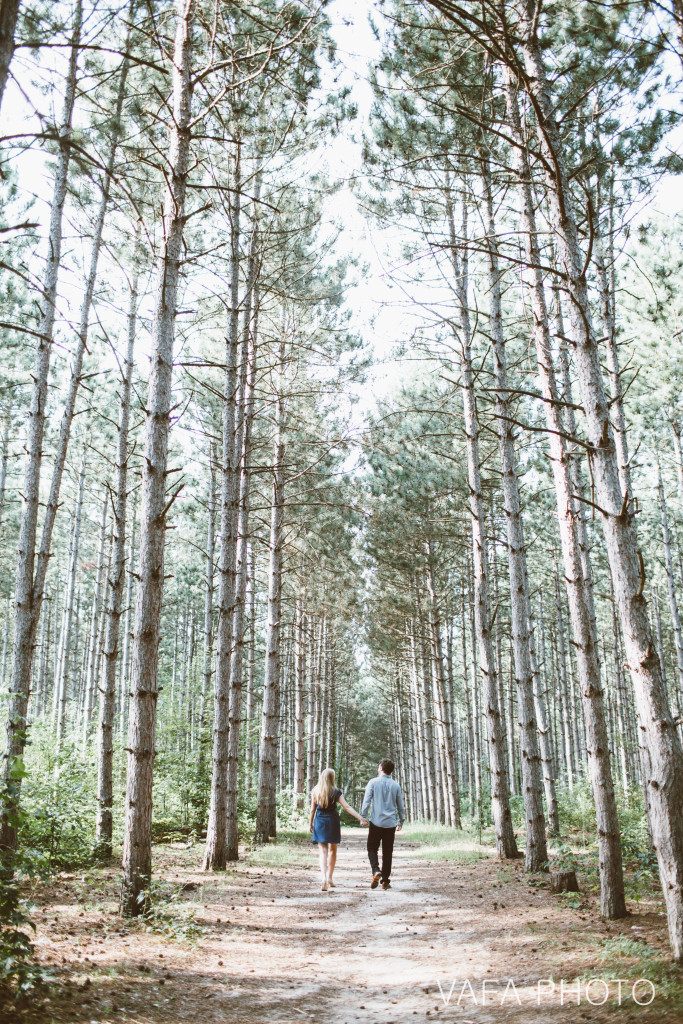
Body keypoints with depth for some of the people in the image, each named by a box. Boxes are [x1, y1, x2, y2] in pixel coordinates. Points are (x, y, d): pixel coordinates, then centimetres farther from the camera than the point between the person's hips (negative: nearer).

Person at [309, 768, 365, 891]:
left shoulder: (315, 792, 1)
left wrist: (310, 824, 15)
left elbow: (312, 809, 4)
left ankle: (324, 878, -19)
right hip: (332, 822, -1)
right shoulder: (336, 792, -5)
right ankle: (330, 878, 24)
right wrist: (360, 818, -12)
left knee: (322, 851, 0)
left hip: (319, 822, 1)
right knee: (332, 850, 16)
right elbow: (347, 807, -11)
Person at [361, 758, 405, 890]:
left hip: (376, 821, -2)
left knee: (372, 848, 8)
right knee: (387, 852, 9)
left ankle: (376, 871, -15)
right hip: (391, 823, 2)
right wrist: (401, 822, 22)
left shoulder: (373, 782, -2)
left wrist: (363, 817, -2)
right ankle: (385, 881, 10)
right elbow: (400, 806, 12)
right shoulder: (396, 785, 6)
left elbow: (366, 801, -8)